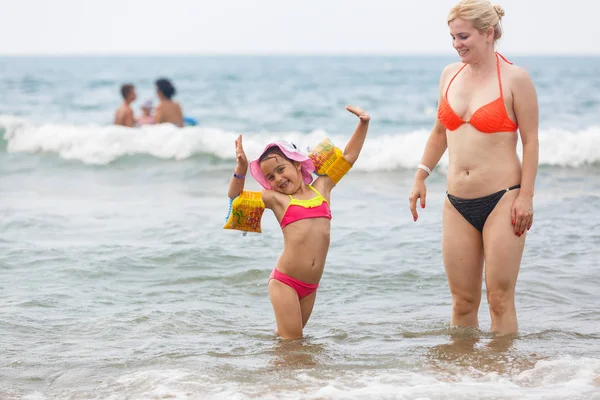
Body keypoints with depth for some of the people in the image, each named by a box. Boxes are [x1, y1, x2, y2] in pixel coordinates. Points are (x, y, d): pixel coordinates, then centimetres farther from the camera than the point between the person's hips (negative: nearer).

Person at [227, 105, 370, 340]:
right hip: (284, 282, -3)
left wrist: (363, 124, 17)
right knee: (291, 340, -6)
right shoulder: (275, 198, 6)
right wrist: (241, 167, -3)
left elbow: (348, 157, 21)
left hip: (310, 286, 3)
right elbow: (236, 197, 11)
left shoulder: (321, 187, 13)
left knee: (291, 336, 12)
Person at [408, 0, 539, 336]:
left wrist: (526, 196, -12)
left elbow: (531, 140, -6)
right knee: (463, 301, 7)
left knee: (500, 298, -4)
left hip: (501, 199, -5)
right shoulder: (450, 74, 11)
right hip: (458, 203, 5)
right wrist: (421, 176, 15)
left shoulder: (515, 78, -6)